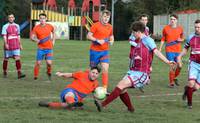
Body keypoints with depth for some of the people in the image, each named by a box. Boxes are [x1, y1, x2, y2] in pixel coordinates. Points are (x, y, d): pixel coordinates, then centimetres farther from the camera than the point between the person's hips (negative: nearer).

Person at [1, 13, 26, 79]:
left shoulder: (17, 26, 11)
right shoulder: (5, 26, -3)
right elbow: (4, 36, -11)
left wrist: (20, 44, 18)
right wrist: (6, 44, -24)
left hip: (16, 46, 3)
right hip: (8, 46, -2)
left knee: (17, 59, -10)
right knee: (6, 59, 8)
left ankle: (19, 74, -17)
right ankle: (5, 72, 25)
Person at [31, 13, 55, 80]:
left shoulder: (50, 26, 0)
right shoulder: (36, 28, -4)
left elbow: (53, 32, 21)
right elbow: (32, 37, -3)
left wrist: (53, 40, 13)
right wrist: (36, 40, -23)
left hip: (49, 48, 0)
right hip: (40, 48, 0)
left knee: (49, 63, -10)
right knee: (38, 63, -4)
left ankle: (49, 72, 20)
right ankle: (35, 76, 11)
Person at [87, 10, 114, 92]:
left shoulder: (110, 27, 6)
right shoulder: (96, 25, -7)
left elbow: (111, 36, 21)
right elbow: (89, 36, -10)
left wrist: (111, 41, -1)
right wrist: (97, 40, -22)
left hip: (105, 51, 3)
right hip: (95, 51, -3)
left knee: (105, 69, -12)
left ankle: (105, 89, -13)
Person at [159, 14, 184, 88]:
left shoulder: (180, 29, 5)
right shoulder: (166, 28, 1)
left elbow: (182, 38, 17)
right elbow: (163, 39, 10)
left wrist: (180, 40, -6)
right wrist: (160, 48, 6)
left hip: (178, 51, 3)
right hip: (169, 50, -3)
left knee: (179, 66, 3)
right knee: (172, 67, -11)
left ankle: (175, 78, 32)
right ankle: (171, 82, 2)